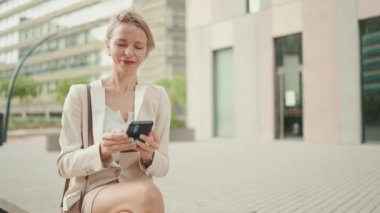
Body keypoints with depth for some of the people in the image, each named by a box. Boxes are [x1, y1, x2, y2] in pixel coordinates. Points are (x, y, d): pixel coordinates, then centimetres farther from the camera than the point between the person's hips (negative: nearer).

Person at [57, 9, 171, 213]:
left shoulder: (158, 97, 5)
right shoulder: (80, 94, 0)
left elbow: (162, 167, 7)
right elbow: (65, 164, -2)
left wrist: (149, 157, -16)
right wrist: (101, 151, -22)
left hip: (137, 196, 2)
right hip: (89, 194, -2)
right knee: (148, 194, -33)